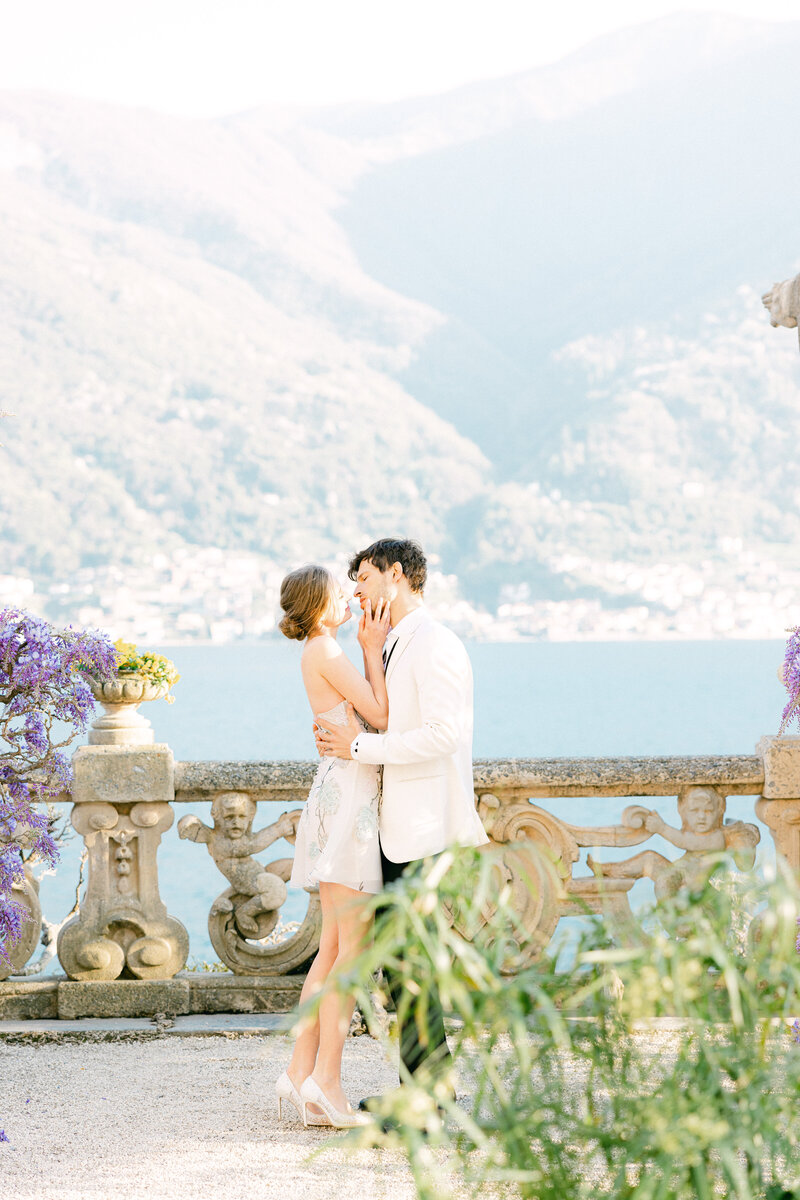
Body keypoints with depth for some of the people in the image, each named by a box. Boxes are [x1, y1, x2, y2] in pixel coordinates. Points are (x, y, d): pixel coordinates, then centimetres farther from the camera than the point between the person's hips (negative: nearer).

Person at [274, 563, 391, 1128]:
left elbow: (372, 710, 17)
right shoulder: (325, 650, -9)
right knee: (352, 945, -11)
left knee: (333, 948, 9)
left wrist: (374, 648, 14)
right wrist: (374, 648, -3)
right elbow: (379, 713, -10)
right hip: (349, 792, -10)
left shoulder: (323, 653, 19)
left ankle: (301, 1072, 8)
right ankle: (326, 1079, -13)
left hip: (344, 791, 10)